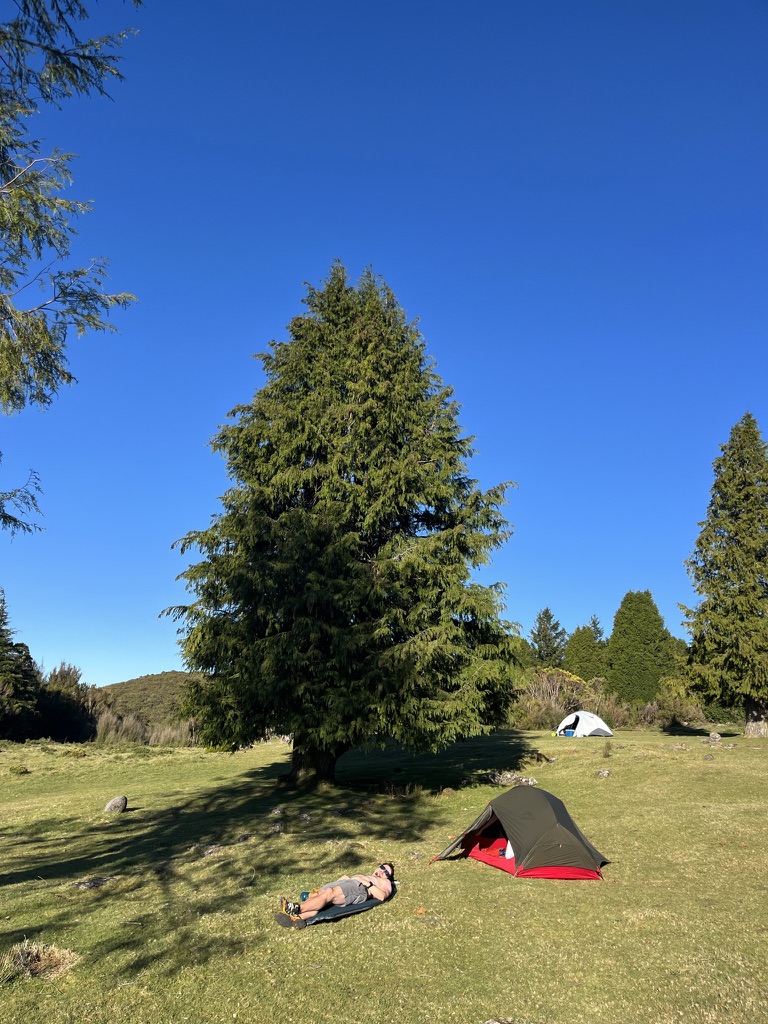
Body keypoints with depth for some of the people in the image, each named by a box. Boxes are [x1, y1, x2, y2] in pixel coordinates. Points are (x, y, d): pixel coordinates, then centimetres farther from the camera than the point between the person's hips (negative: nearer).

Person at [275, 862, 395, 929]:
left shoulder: (384, 882, 27)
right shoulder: (361, 875, 46)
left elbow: (382, 896, 2)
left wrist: (367, 883, -5)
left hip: (358, 888, -6)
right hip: (342, 883, 6)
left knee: (328, 893, -32)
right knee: (317, 894, -25)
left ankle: (297, 908, -45)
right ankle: (298, 917, -45)